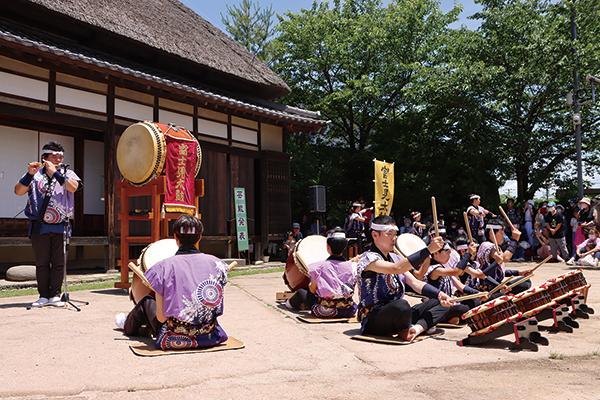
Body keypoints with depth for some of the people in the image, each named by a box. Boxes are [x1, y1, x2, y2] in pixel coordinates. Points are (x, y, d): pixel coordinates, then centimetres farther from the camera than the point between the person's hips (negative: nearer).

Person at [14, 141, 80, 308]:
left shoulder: (67, 173, 7)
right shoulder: (36, 174, 5)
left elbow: (73, 187, -15)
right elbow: (18, 191, -5)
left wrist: (55, 172, -22)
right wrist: (29, 174, -18)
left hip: (60, 227, 0)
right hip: (39, 227, 0)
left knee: (58, 263, 3)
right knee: (41, 263, 5)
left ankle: (55, 295, 12)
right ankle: (43, 296, 14)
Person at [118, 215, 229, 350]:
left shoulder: (164, 267, -13)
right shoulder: (216, 263, -5)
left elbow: (161, 317, -11)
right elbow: (218, 306, 5)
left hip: (176, 339, -2)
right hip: (209, 336, 3)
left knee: (147, 302, 28)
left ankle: (128, 325, 60)